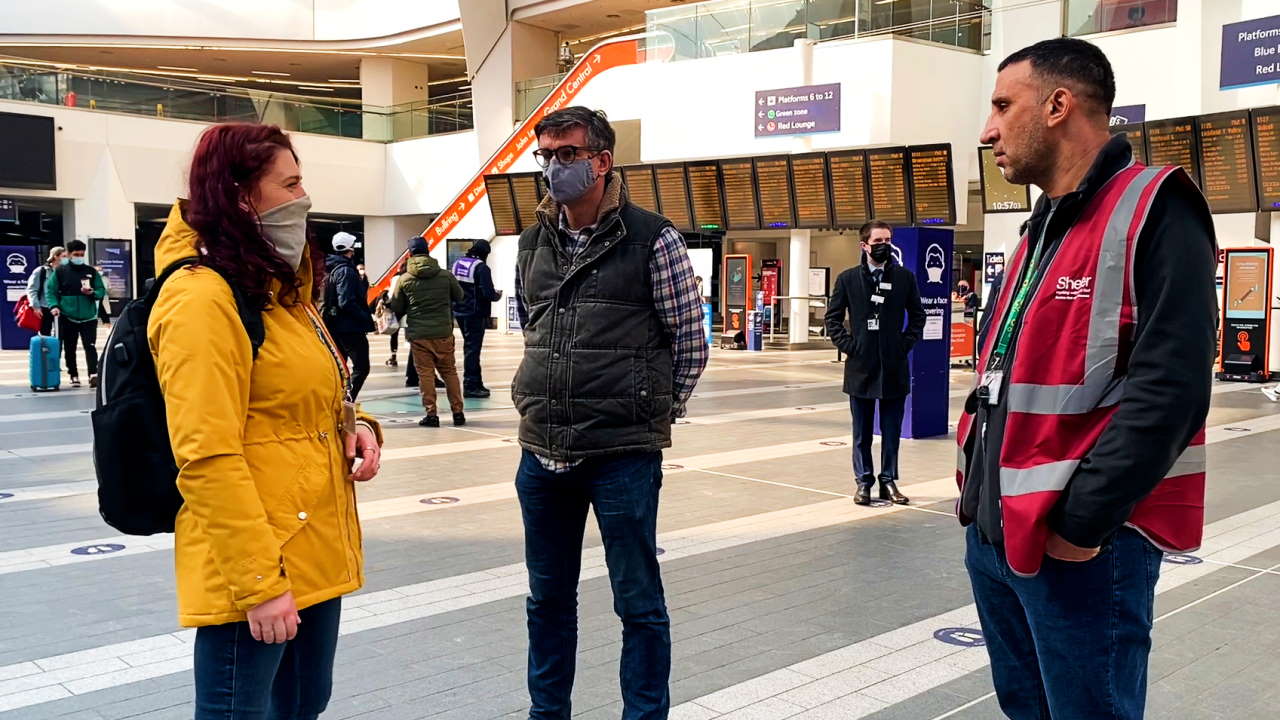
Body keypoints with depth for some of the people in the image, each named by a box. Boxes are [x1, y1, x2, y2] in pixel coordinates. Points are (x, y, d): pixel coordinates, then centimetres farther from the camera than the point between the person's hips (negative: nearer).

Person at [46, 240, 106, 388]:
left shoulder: (91, 271, 7)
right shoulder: (60, 271, 3)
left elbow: (102, 291, 8)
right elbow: (50, 290, 3)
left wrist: (92, 293, -13)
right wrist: (54, 306, -12)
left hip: (88, 317, 0)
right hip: (67, 317, 0)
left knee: (90, 346, -10)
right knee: (70, 348, 8)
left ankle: (93, 375, -16)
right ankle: (74, 376, 19)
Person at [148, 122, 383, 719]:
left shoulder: (281, 288, 13)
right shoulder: (202, 299, -17)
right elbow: (208, 458, -22)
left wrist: (354, 424, 3)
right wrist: (257, 582, -22)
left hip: (316, 551, 9)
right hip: (252, 570, -9)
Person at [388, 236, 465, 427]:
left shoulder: (404, 279, -3)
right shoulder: (445, 275, -1)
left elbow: (396, 308, 6)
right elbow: (459, 296, 14)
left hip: (418, 335, -1)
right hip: (443, 333, 1)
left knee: (425, 374, 5)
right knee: (449, 372, 11)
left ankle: (431, 414, 2)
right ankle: (458, 413, 11)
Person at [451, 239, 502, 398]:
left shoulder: (457, 264, 7)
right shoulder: (481, 268, -16)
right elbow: (488, 293, -20)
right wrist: (497, 295, 0)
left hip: (459, 312, 7)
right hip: (475, 314, -7)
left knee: (470, 347, 17)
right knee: (473, 348, -1)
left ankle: (476, 383, 24)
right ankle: (470, 386, 0)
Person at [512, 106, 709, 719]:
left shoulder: (653, 239, -8)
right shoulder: (533, 244, 8)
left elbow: (691, 342, -2)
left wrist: (653, 410, 4)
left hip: (624, 455, -5)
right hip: (543, 452, 5)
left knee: (639, 602, 5)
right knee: (548, 597, 17)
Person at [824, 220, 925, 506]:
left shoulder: (905, 277, 4)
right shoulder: (848, 278, 1)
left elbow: (917, 315, 12)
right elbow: (833, 317, 6)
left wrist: (906, 343, 1)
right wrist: (848, 345, -4)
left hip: (894, 367, 1)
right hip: (861, 366, -1)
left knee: (892, 430, 7)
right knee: (862, 431, 7)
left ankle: (888, 480, 16)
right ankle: (863, 481, 14)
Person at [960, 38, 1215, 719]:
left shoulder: (1152, 211, -12)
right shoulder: (1042, 232, 16)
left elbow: (1169, 389, -21)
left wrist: (1079, 522, -21)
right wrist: (977, 482, 11)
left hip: (1079, 545, -8)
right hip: (994, 531, 8)